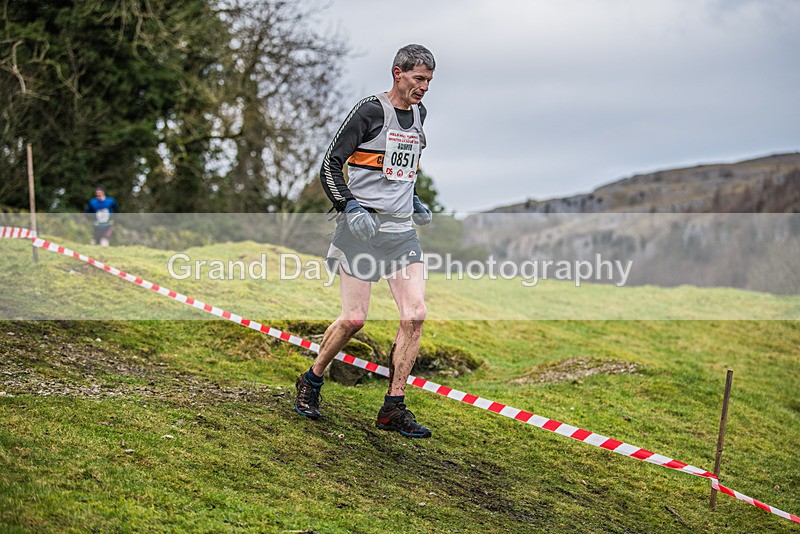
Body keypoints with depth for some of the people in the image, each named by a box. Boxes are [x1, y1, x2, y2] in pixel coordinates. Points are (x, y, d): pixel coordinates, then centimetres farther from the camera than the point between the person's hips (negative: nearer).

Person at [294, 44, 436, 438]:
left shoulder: (418, 113, 14)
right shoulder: (370, 111, -9)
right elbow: (330, 165, -9)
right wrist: (350, 207, -21)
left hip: (402, 229, 6)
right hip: (362, 227, -6)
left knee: (415, 315, -6)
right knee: (354, 319, -6)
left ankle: (393, 409, 0)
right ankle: (310, 382, 20)